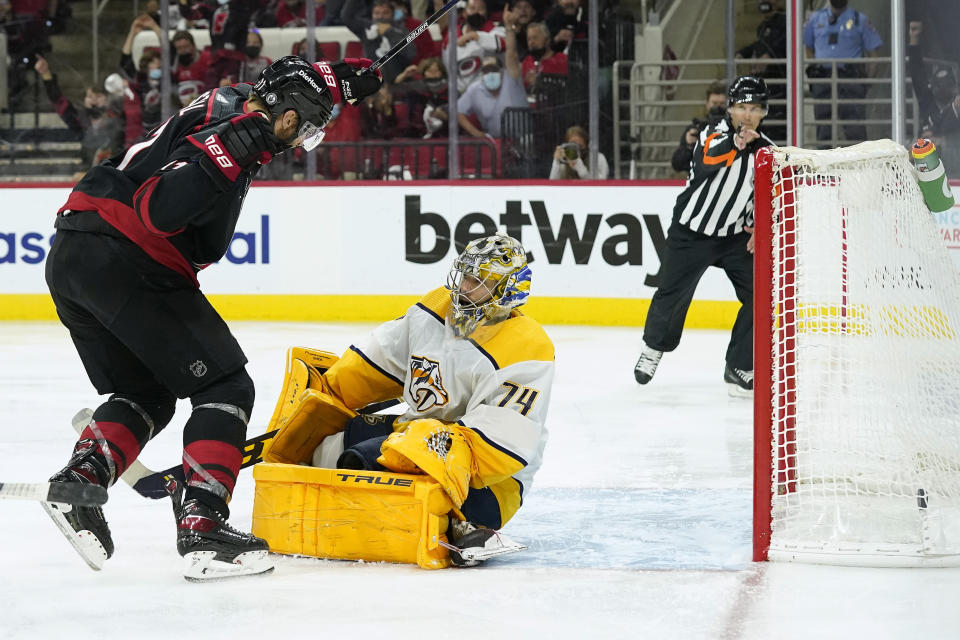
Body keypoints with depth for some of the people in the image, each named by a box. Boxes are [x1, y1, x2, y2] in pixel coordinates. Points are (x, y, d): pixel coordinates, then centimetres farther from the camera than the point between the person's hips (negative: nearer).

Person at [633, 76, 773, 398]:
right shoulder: (714, 133, -15)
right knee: (672, 295, 6)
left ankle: (739, 369, 0)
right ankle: (654, 345, 36)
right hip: (692, 231, -4)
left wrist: (757, 226, -4)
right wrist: (735, 142, -57)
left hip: (735, 235, 4)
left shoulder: (766, 149, 1)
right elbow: (706, 159, -38)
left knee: (760, 296, -9)